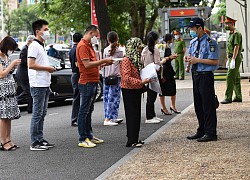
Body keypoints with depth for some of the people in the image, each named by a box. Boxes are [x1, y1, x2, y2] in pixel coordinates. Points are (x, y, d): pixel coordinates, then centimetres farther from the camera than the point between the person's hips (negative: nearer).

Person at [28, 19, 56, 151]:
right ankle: (35, 143, -4)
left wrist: (49, 69, 12)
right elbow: (31, 65, -20)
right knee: (37, 114, -7)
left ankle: (40, 140, 18)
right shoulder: (34, 45, -11)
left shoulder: (41, 46, 19)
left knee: (42, 114, 12)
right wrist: (48, 68, -13)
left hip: (44, 85, 10)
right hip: (38, 85, -10)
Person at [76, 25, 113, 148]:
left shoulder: (88, 45, 20)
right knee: (84, 111, -7)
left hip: (93, 82, 11)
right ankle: (82, 139, -5)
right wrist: (103, 61, -16)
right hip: (87, 82, -11)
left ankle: (89, 136, 22)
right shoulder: (82, 46, -13)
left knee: (89, 111, 15)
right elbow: (87, 64, -21)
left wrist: (103, 64, 8)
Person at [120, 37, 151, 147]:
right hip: (129, 90, -9)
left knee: (136, 114, 11)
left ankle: (134, 138, 18)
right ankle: (132, 141, -7)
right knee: (132, 114, -8)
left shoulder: (136, 60, 13)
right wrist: (141, 82, -29)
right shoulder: (126, 60, -16)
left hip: (136, 90, 9)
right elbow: (126, 78, -24)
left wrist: (145, 79, 9)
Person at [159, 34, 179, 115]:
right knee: (163, 90, 1)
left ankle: (173, 106, 20)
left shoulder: (168, 48, 13)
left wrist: (173, 57, 7)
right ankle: (163, 108, 10)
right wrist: (169, 57, -17)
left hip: (169, 70, 8)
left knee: (173, 89, 8)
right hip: (163, 70, -8)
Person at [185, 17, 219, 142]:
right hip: (195, 75, 8)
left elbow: (215, 61, -17)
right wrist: (188, 58, 2)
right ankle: (201, 131, 26)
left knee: (208, 105, -3)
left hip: (206, 76, -8)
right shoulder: (193, 42, 12)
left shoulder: (210, 43, -13)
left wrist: (198, 60, -19)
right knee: (198, 105, 15)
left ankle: (210, 133, 5)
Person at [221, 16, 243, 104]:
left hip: (236, 58, -10)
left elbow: (236, 47, -20)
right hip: (231, 58, 10)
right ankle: (238, 97, 15)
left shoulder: (236, 34, -14)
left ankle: (228, 97, -11)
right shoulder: (231, 34, 17)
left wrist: (233, 60, -24)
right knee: (236, 78, 11)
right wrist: (228, 59, 21)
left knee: (230, 78, -12)